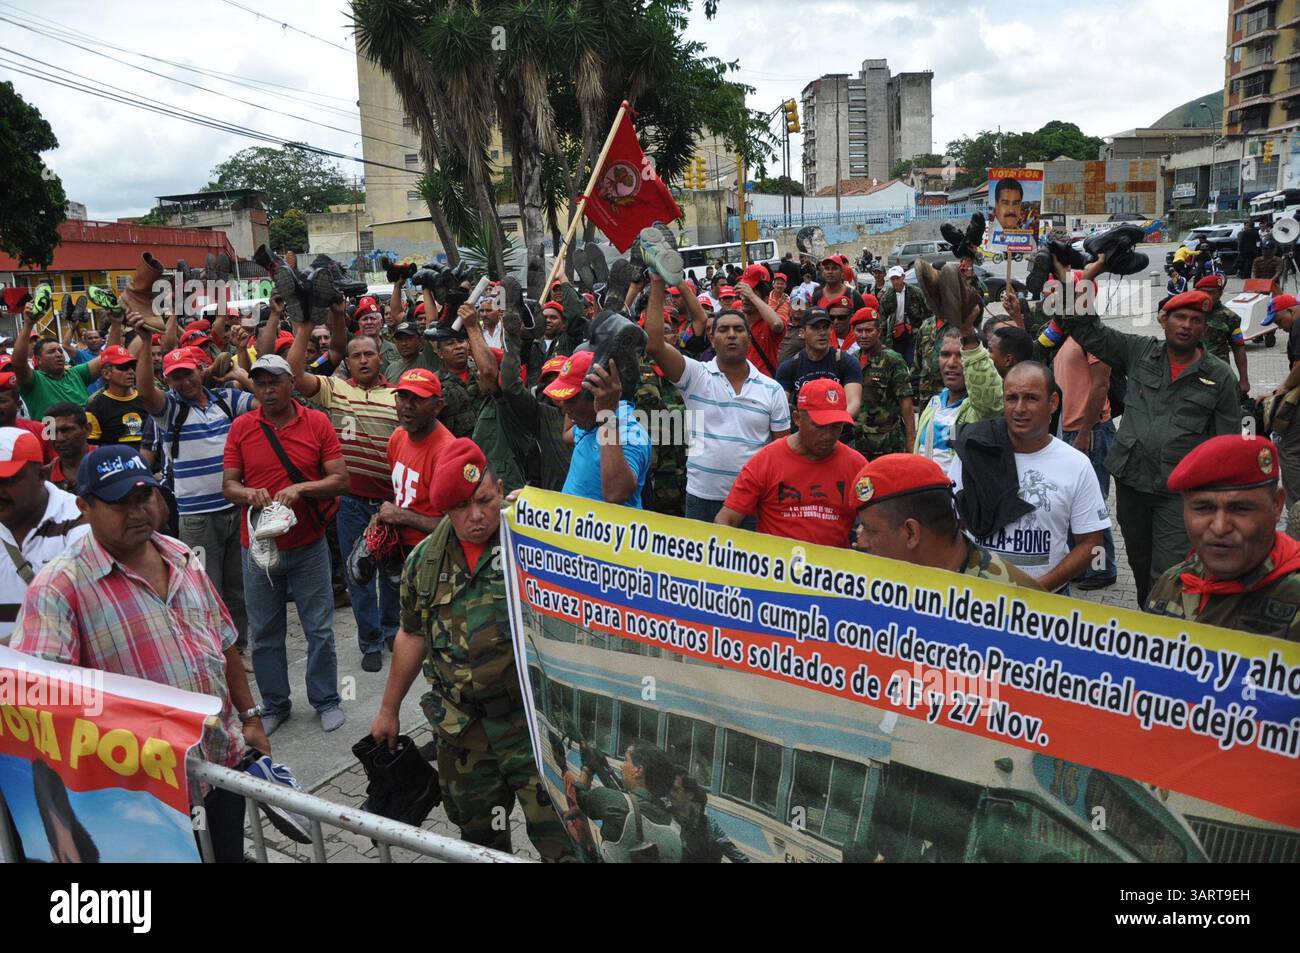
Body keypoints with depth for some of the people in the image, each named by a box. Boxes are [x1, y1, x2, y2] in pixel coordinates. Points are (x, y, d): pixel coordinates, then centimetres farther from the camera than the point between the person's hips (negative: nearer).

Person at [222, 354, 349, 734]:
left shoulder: (317, 423, -4)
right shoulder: (241, 427, -1)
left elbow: (340, 480, -6)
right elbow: (228, 484, 1)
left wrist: (300, 489, -21)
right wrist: (249, 494, -21)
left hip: (309, 545, -1)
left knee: (320, 629, 8)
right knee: (264, 633, 11)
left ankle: (326, 700, 25)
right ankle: (274, 704, 28)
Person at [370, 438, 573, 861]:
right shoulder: (425, 560, 2)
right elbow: (413, 636, 14)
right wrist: (389, 709, 19)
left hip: (533, 722, -4)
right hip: (461, 728, 5)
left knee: (558, 837, -3)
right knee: (477, 834, 20)